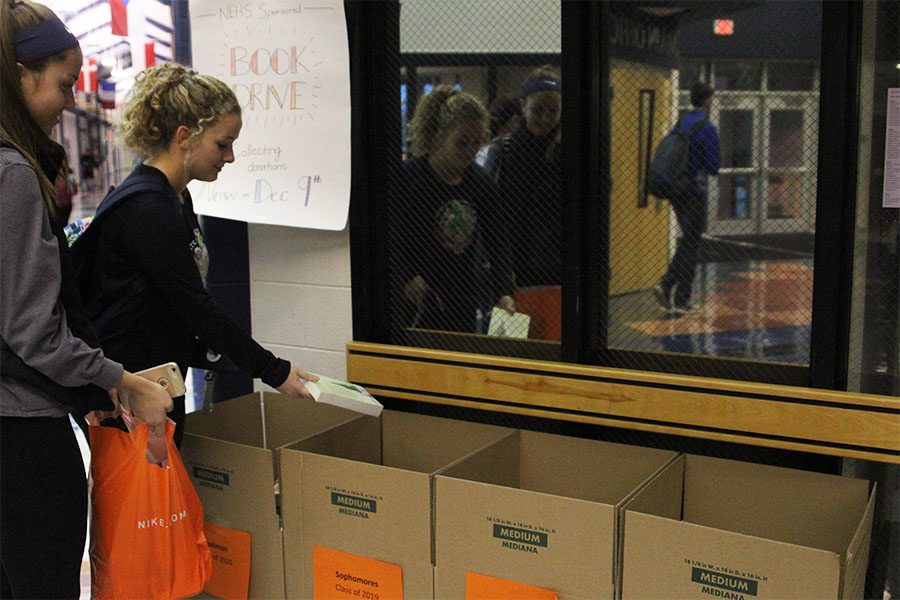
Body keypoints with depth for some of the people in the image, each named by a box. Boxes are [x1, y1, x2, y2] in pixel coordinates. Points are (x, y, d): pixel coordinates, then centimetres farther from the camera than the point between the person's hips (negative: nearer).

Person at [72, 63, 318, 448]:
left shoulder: (174, 198, 9)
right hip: (127, 388, -10)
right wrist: (274, 372, -19)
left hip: (160, 384, 10)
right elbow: (194, 305, -22)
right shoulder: (147, 209, -22)